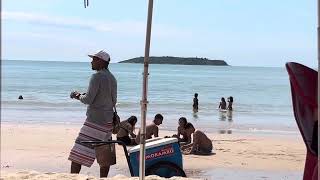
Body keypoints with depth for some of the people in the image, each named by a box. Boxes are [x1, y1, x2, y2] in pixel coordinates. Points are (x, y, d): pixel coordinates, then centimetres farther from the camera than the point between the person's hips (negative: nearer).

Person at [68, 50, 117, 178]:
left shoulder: (97, 76, -12)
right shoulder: (112, 78, 13)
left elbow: (88, 100, -17)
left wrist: (79, 96, 4)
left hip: (95, 121, -9)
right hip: (108, 120, 9)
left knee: (78, 154, -6)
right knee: (105, 155, 12)